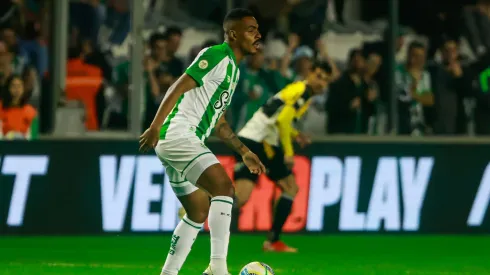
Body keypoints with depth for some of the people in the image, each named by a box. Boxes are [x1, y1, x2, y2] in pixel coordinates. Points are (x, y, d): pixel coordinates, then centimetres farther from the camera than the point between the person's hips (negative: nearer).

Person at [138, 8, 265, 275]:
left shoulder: (232, 68, 22)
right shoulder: (216, 55, -8)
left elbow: (218, 121, 29)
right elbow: (179, 87, -18)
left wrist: (244, 151, 26)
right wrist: (155, 127, -28)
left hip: (185, 142, 11)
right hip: (178, 135, -11)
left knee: (199, 211, 15)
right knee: (223, 186, -22)